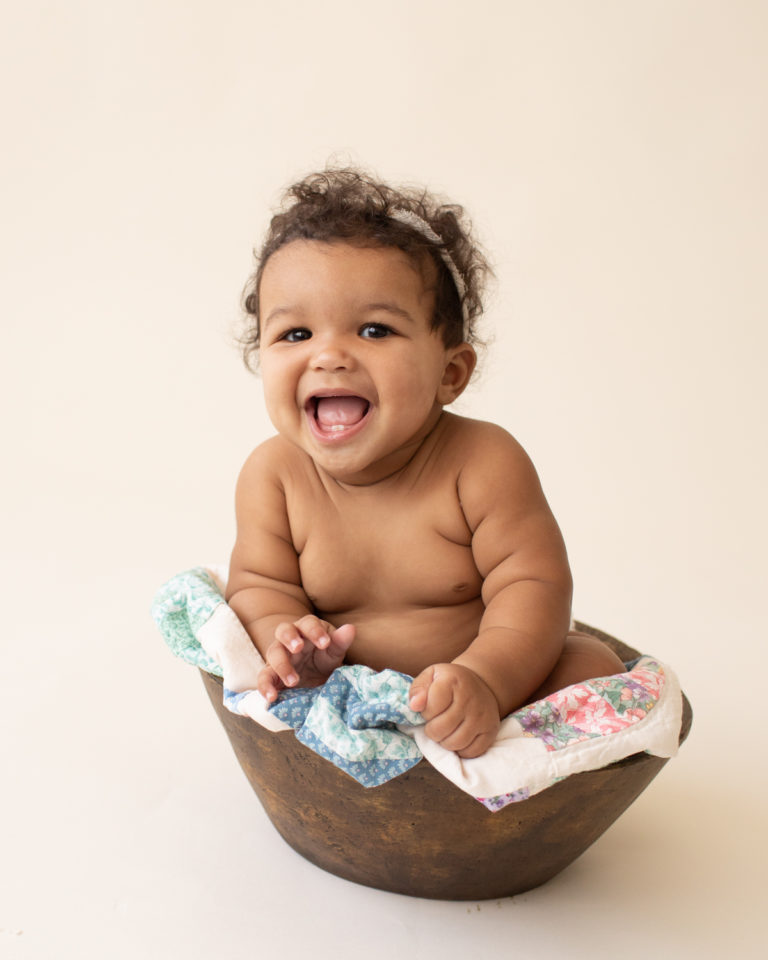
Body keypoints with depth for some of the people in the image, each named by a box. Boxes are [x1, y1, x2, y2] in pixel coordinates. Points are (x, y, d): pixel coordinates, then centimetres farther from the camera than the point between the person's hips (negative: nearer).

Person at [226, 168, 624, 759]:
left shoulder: (483, 463, -21)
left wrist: (485, 678, -40)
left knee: (595, 670, -19)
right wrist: (284, 639, -32)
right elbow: (260, 584, -8)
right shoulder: (273, 474, -11)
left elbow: (532, 586, -21)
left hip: (496, 681, -2)